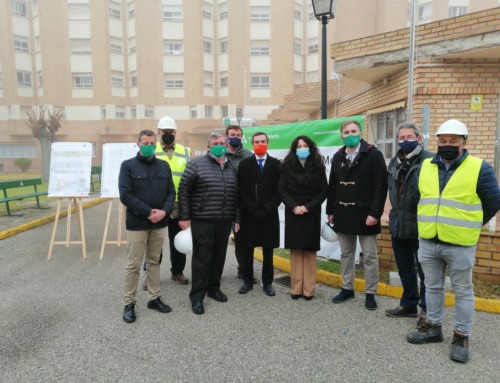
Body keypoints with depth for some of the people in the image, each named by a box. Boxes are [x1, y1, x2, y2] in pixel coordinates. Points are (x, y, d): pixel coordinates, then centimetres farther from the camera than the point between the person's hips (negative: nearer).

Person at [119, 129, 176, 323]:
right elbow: (125, 195, -11)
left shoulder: (164, 166, 8)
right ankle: (129, 303, 15)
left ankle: (154, 298, 26)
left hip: (159, 223, 4)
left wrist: (164, 211, -12)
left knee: (154, 262, 14)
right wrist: (148, 212, -18)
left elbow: (171, 192, 6)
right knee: (133, 265, 2)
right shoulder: (128, 165, -4)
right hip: (137, 223, -4)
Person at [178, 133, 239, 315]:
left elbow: (236, 196, 16)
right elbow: (183, 190, -6)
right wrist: (184, 217, -9)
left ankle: (213, 288, 30)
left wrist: (237, 219, 12)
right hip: (202, 221, -5)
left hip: (224, 221, 5)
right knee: (201, 258, 0)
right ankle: (197, 296, 11)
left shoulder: (232, 168, 14)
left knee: (219, 257, 13)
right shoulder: (196, 163, -3)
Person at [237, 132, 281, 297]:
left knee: (268, 251, 7)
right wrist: (253, 209, -12)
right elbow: (242, 190, -2)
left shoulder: (276, 164, 4)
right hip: (248, 214, 0)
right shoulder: (244, 164, 4)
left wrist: (267, 210, -11)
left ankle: (267, 283, 19)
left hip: (269, 215, 0)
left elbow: (279, 190, -1)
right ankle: (248, 281, 21)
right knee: (248, 250, 7)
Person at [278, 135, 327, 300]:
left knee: (309, 251, 3)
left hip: (311, 214, 0)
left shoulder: (318, 166, 2)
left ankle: (308, 289, 10)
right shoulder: (287, 166, 2)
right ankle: (296, 288, 10)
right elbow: (281, 189, 0)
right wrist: (293, 206, -12)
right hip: (293, 213, 0)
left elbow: (323, 191, 0)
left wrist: (308, 207, -11)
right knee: (296, 251, 3)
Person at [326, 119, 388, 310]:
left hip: (365, 214, -5)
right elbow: (332, 186, 12)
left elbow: (381, 186, -13)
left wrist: (375, 213, -18)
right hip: (343, 214, 5)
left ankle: (370, 293, 18)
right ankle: (347, 288, 28)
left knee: (370, 256, 6)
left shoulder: (373, 155, -8)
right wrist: (330, 211, 8)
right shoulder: (338, 157, 9)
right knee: (346, 254, 15)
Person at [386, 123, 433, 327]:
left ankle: (427, 310, 21)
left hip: (421, 226, -7)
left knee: (424, 270, 6)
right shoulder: (394, 162, 11)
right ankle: (409, 304, 33)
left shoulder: (429, 160, -13)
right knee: (405, 269, 18)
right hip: (398, 225, 7)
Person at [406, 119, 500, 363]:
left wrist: (469, 227, 3)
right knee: (432, 287, 16)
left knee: (463, 291, 9)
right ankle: (433, 327, 30)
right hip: (428, 242, 4)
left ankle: (461, 336, 22)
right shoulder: (425, 167, 6)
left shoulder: (479, 168, -6)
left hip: (459, 244, -4)